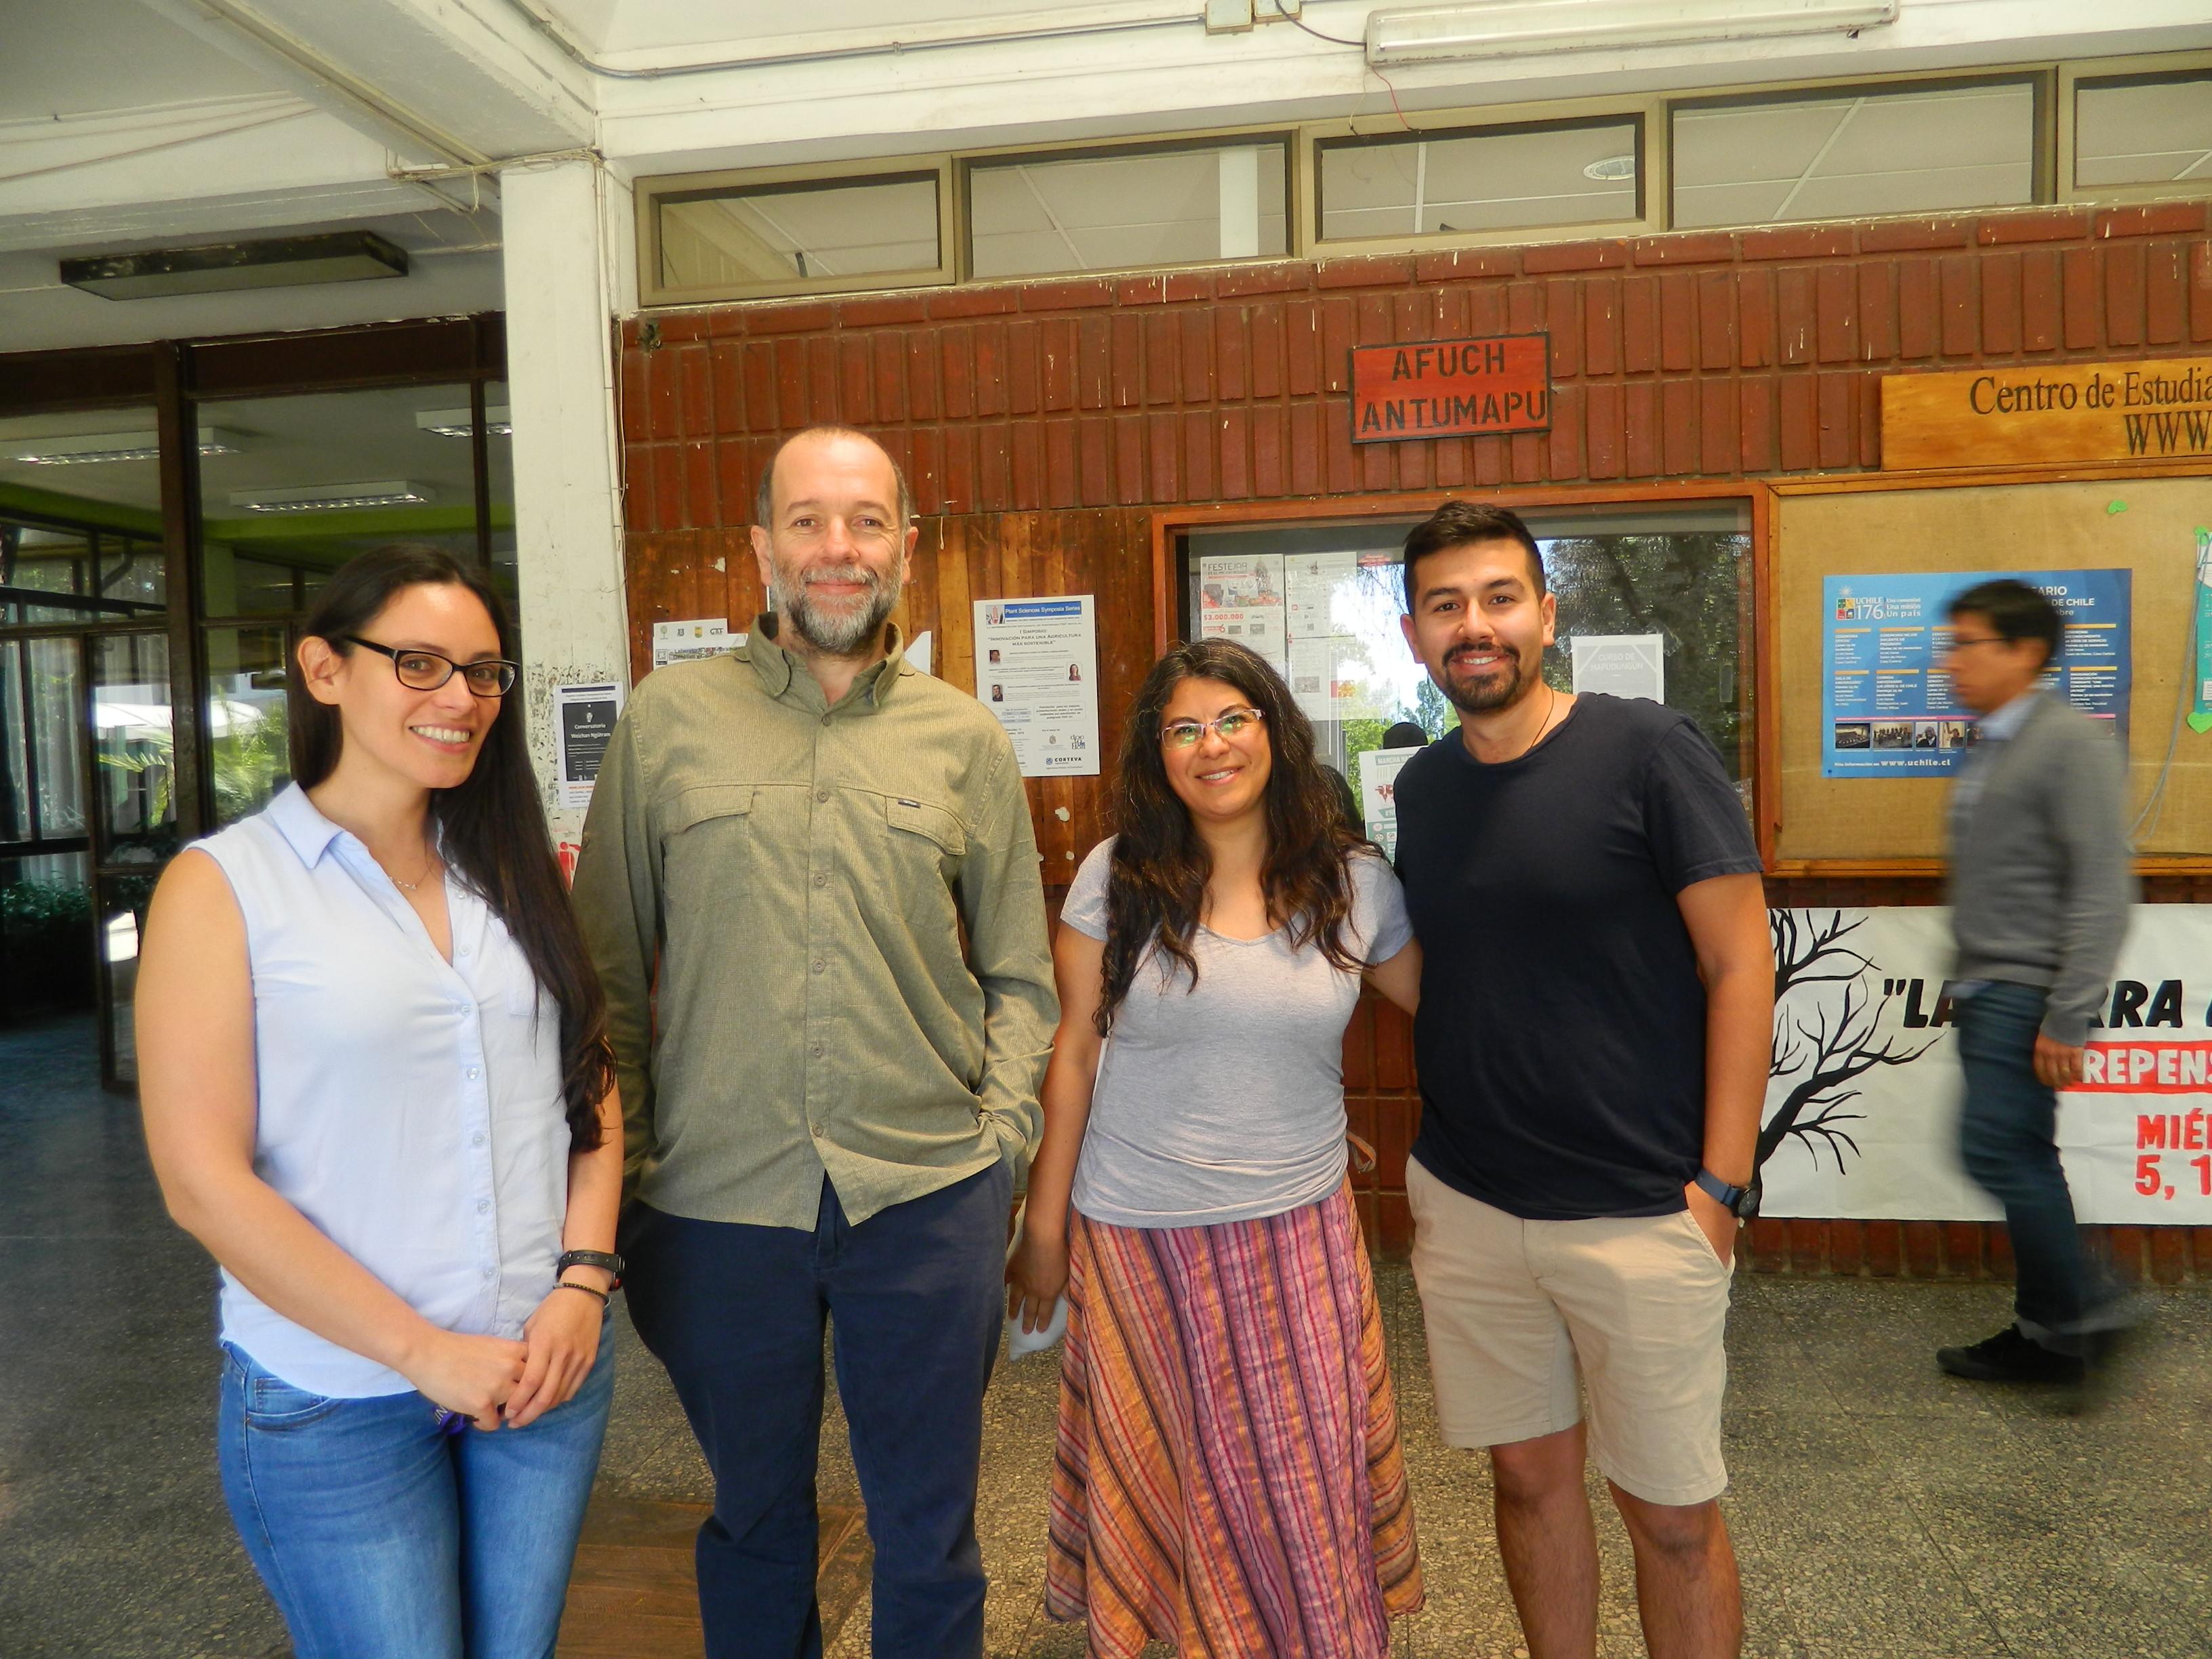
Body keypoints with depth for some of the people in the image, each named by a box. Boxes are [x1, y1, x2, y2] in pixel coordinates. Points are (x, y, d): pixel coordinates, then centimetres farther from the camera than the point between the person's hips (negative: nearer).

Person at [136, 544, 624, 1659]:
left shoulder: (511, 875, 6)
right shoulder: (223, 885, -8)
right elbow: (202, 1179, -12)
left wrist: (583, 1278, -6)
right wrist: (424, 1350, -13)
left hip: (548, 1369, 4)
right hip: (336, 1398, -4)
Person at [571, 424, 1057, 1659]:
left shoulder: (969, 740, 4)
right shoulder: (670, 719, 2)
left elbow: (1020, 978, 8)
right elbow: (612, 965, 5)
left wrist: (1002, 1125, -4)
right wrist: (626, 1151, 0)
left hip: (929, 1196, 0)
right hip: (718, 1198, 0)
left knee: (931, 1532, 15)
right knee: (756, 1515, 21)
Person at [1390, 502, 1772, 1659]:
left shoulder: (1646, 750, -9)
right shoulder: (1422, 787, 6)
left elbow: (1740, 966, -9)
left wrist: (1721, 1183, -12)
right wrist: (1432, 1165, 7)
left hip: (1640, 1213, -4)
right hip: (1466, 1207, 4)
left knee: (1673, 1516, 9)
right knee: (1531, 1475, 17)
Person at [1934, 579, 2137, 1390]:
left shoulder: (2073, 742, -12)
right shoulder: (1988, 750, 14)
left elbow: (2101, 889, -17)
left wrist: (2066, 1018, -20)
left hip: (2028, 992, -8)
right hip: (1986, 991, 9)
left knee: (1996, 1149, -10)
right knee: (2022, 1161, 12)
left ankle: (2083, 1310, 6)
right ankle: (2048, 1332, 21)